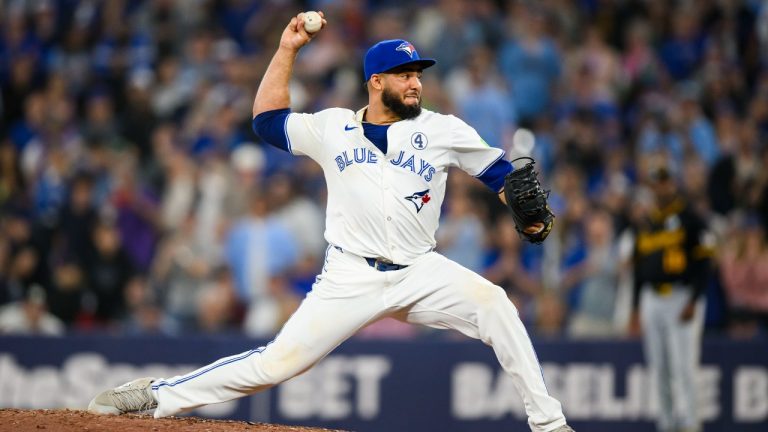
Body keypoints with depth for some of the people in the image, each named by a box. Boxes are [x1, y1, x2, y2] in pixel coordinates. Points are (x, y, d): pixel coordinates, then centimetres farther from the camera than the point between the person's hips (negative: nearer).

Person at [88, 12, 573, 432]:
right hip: (350, 276, -1)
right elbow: (268, 118, 15)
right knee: (278, 361, -9)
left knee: (494, 303, -24)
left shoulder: (443, 130, 4)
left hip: (420, 273, 1)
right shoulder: (333, 129, 7)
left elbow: (497, 170, 7)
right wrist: (288, 48, 11)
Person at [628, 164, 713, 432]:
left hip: (682, 297, -6)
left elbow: (703, 263, -7)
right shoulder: (643, 224, 15)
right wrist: (635, 308, 17)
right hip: (651, 301, 6)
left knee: (683, 365, -11)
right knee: (659, 368, 6)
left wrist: (693, 302, -16)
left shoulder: (689, 219, -2)